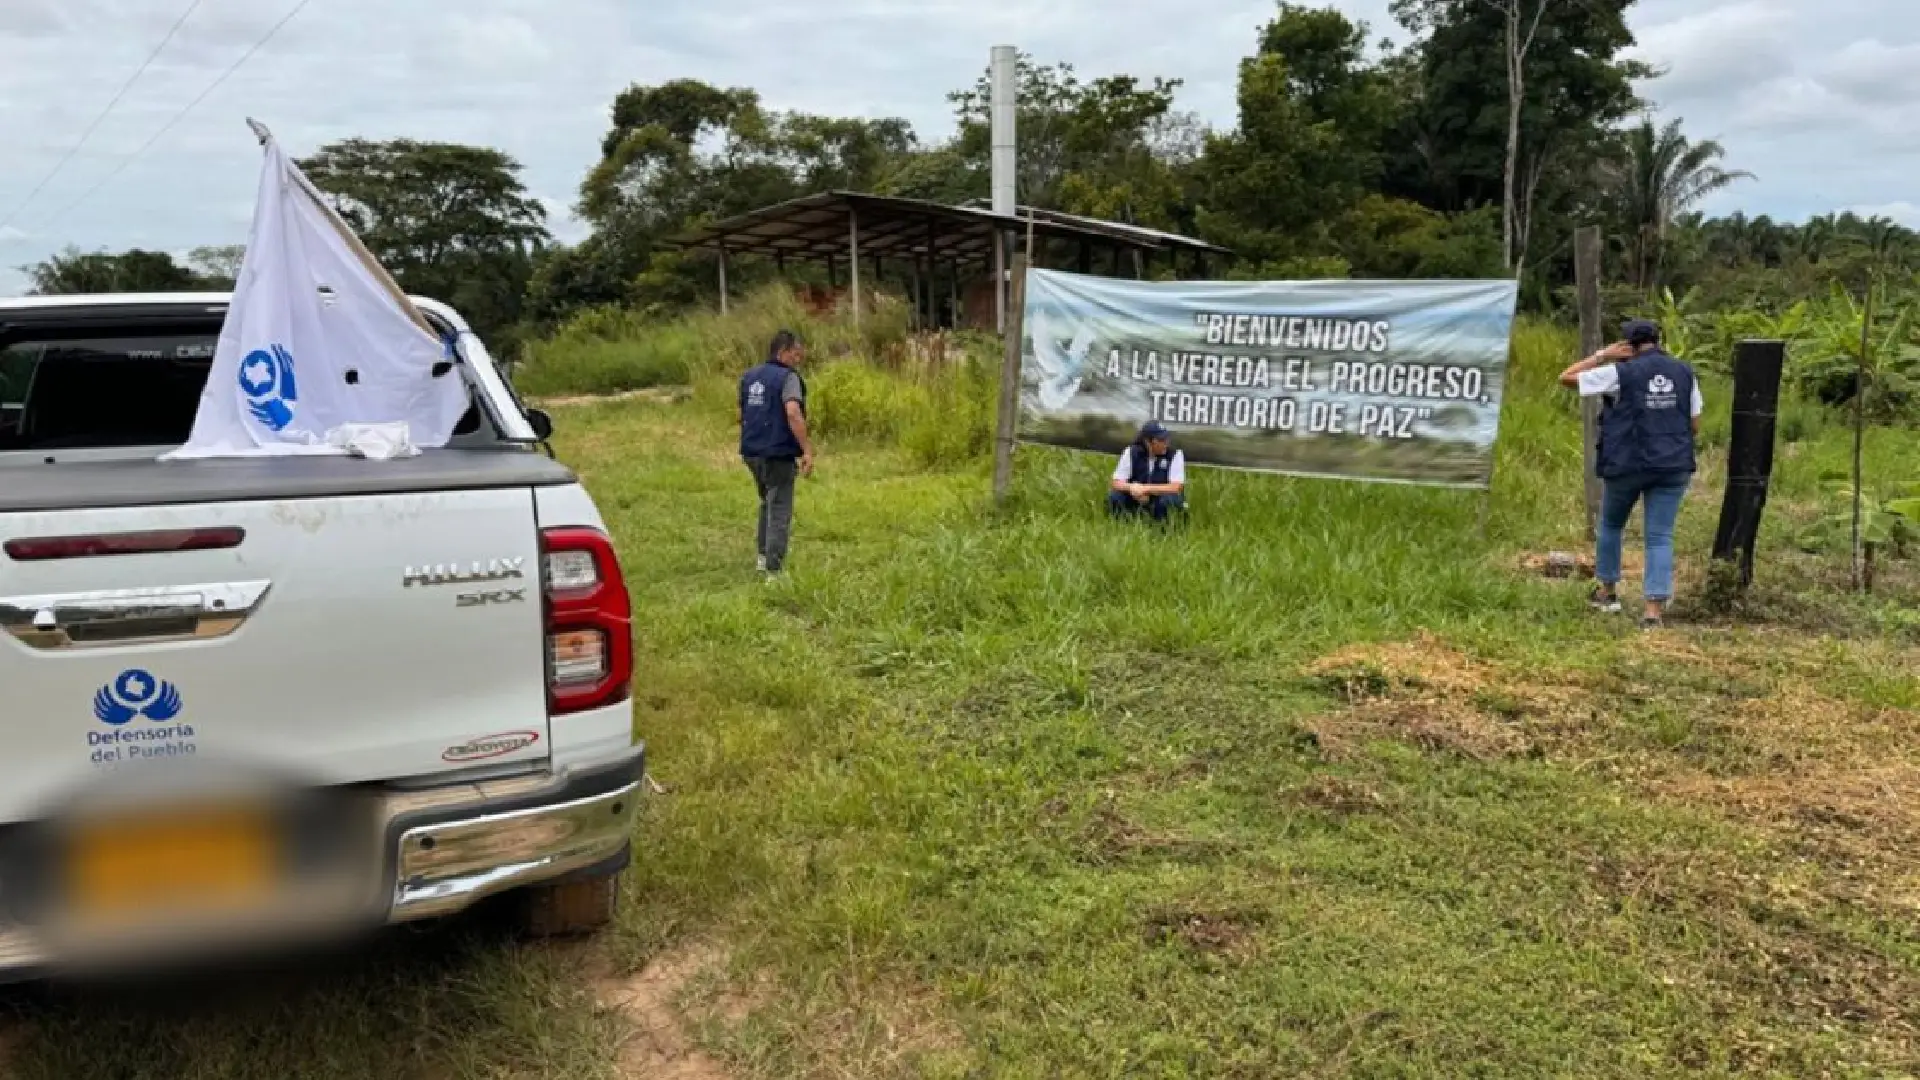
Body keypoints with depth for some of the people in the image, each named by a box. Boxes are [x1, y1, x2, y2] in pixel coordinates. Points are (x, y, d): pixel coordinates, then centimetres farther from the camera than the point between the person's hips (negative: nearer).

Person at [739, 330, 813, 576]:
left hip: (752, 452, 8)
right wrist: (807, 450, -26)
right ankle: (774, 571, 0)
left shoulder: (749, 377, 12)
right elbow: (793, 413, -26)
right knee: (779, 512, 0)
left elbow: (742, 415, 20)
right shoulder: (788, 377, -12)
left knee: (767, 502, 27)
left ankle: (764, 556, 31)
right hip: (779, 454, -7)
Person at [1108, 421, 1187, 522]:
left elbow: (1176, 488, -23)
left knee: (1170, 499, -35)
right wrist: (1131, 488, -35)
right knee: (1114, 496, -26)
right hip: (1137, 500, 2)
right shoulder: (1130, 452, -8)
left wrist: (1145, 488, -32)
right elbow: (1116, 483, -11)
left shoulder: (1175, 455, -14)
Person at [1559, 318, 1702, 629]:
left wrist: (1603, 355, 3)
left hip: (1627, 464, -3)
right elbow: (1694, 425, 8)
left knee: (1611, 525, 21)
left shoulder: (1621, 373, -8)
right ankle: (1655, 607, -5)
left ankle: (1608, 590, 31)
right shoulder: (1685, 373, 5)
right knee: (1660, 536, 3)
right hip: (1673, 466, 3)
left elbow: (1566, 378, -3)